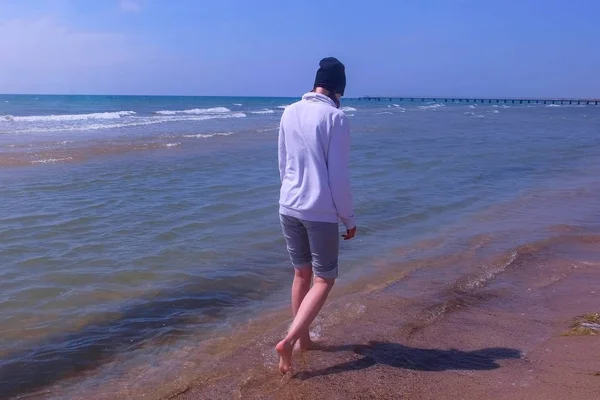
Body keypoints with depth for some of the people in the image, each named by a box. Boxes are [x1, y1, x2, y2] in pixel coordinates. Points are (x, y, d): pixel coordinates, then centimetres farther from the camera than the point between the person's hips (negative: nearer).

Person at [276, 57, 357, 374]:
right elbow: (339, 176, -11)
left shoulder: (289, 113, 6)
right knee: (324, 280, 8)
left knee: (302, 274, 19)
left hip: (288, 208, 6)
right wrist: (349, 218, -1)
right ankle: (288, 341, -4)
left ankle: (303, 338, 31)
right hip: (321, 213, -6)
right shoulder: (335, 117, -12)